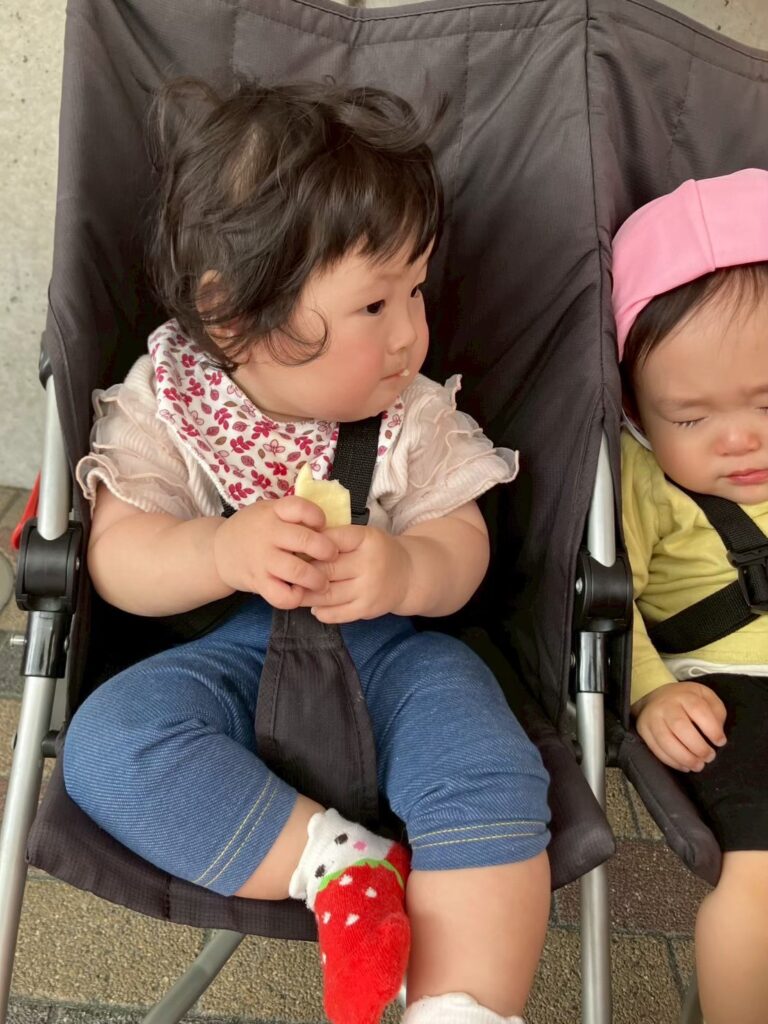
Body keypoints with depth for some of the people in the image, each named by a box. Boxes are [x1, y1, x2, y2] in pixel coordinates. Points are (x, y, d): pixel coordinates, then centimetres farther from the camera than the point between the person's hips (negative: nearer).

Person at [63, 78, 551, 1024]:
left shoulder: (415, 416, -2)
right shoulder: (160, 409, -6)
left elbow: (461, 547, -2)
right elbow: (117, 561, -8)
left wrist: (406, 571, -27)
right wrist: (222, 551, -30)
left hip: (390, 652, 1)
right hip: (224, 655, 0)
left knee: (487, 771, -27)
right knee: (109, 741, -28)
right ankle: (339, 862, -23)